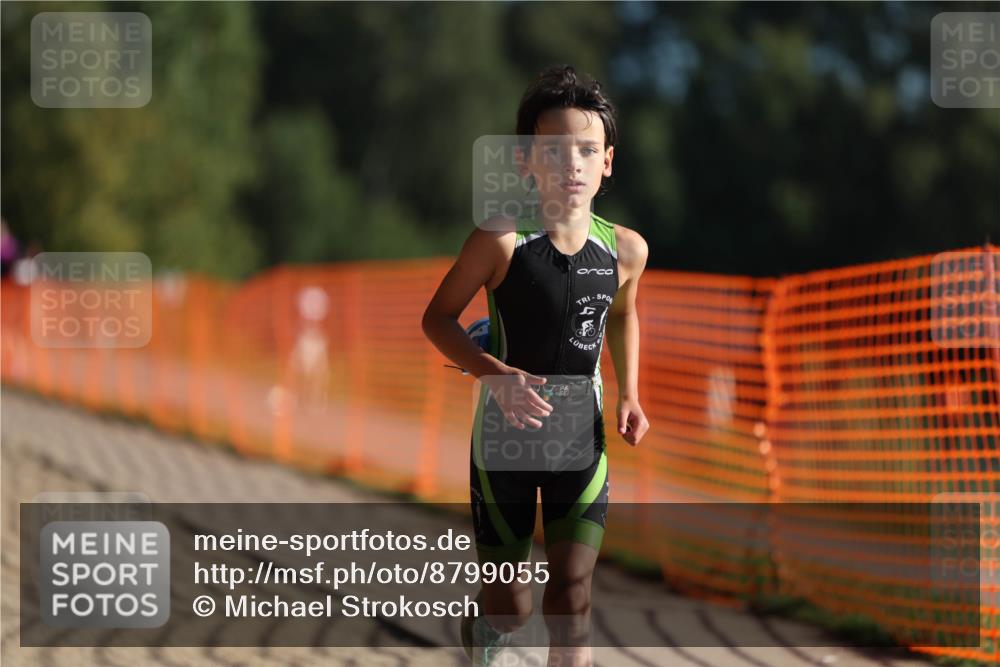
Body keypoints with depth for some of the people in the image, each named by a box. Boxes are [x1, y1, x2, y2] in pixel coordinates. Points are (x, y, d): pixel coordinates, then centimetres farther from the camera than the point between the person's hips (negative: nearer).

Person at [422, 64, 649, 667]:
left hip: (582, 438, 2)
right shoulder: (500, 242, -20)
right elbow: (438, 318, -10)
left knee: (573, 600, -5)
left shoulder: (625, 249, -8)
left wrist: (629, 396, 3)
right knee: (510, 609, 10)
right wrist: (496, 375, -26)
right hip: (505, 437, -2)